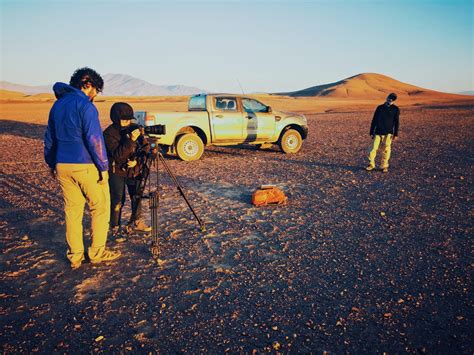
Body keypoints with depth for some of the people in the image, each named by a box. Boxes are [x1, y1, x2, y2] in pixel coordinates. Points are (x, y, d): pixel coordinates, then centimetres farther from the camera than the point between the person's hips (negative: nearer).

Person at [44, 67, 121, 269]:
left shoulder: (57, 105, 14)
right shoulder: (85, 105, -10)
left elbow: (49, 138, 20)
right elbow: (94, 138, -17)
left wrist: (52, 163, 27)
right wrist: (103, 166, -14)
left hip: (62, 166, 7)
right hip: (86, 166, -7)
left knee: (72, 210, 12)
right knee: (100, 207, 6)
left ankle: (75, 256, 18)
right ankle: (97, 253, 11)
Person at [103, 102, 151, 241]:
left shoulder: (133, 128, -2)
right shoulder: (109, 134, -16)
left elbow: (145, 147, 1)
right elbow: (118, 155, -26)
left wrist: (137, 160, -14)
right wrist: (131, 141, -36)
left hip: (133, 170, 5)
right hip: (116, 172, -5)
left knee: (137, 196, 11)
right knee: (118, 201, -4)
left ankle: (136, 222, 30)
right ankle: (115, 229, 11)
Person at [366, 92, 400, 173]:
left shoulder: (395, 109, 3)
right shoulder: (380, 108, 8)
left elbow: (396, 122, 2)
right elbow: (374, 120, 10)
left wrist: (395, 134, -4)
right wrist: (371, 132, 6)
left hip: (388, 133, -1)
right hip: (377, 133, 1)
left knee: (386, 150, -1)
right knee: (373, 148, -6)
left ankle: (384, 166, 10)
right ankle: (371, 164, 7)